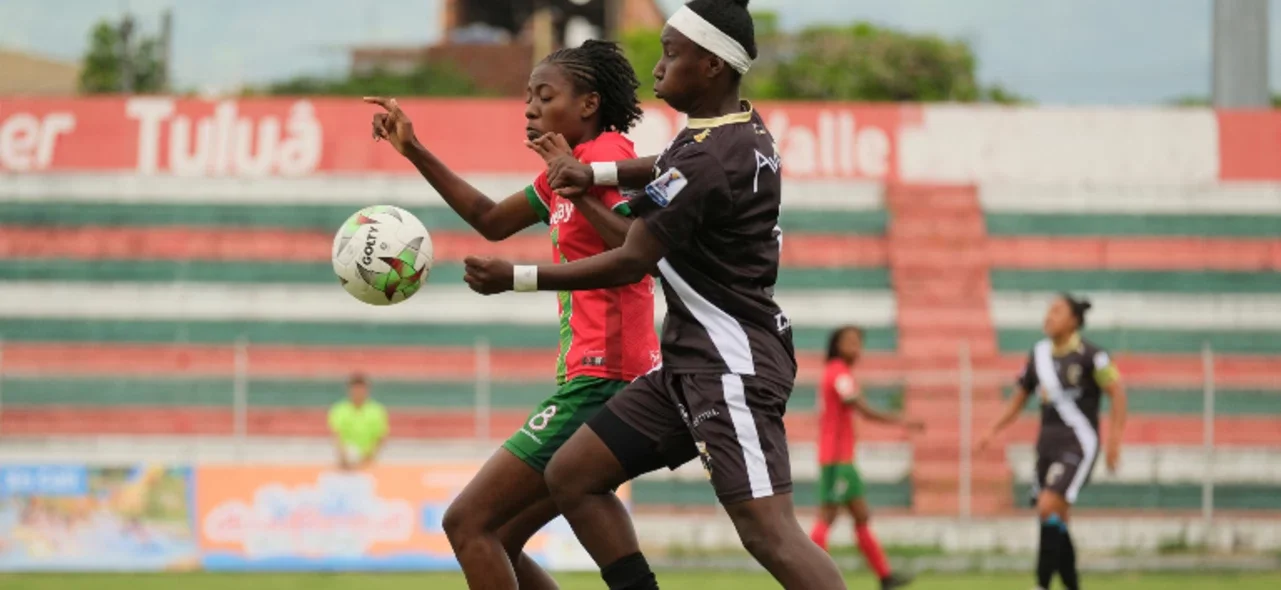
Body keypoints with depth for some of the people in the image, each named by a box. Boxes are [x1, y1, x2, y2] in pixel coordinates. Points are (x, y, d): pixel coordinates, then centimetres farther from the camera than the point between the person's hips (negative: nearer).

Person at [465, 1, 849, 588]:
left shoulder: (705, 160, -19)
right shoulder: (745, 129, 10)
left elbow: (630, 263, -15)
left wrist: (516, 277, -9)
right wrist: (595, 173, 17)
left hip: (731, 365, -10)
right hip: (691, 363, 10)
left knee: (767, 531, -22)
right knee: (571, 475, 9)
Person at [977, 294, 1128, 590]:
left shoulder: (1088, 354, -9)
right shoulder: (1039, 354, 10)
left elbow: (1117, 391, -10)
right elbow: (1020, 396, 20)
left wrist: (1115, 438, -17)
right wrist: (994, 430, 10)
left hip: (1077, 444, -7)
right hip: (1047, 443, 7)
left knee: (1048, 508, -21)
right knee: (1057, 523, 7)